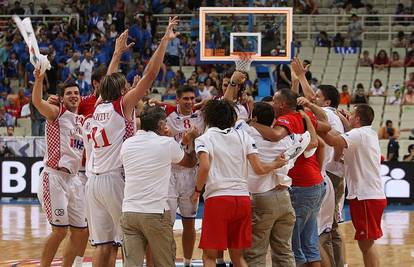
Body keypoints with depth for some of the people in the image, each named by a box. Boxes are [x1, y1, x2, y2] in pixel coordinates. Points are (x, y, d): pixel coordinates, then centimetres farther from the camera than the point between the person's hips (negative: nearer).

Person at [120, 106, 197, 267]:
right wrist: (191, 142, 35)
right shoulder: (167, 143, -3)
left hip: (129, 211, 4)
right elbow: (190, 162, 15)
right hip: (156, 212, -3)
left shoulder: (127, 144, 8)